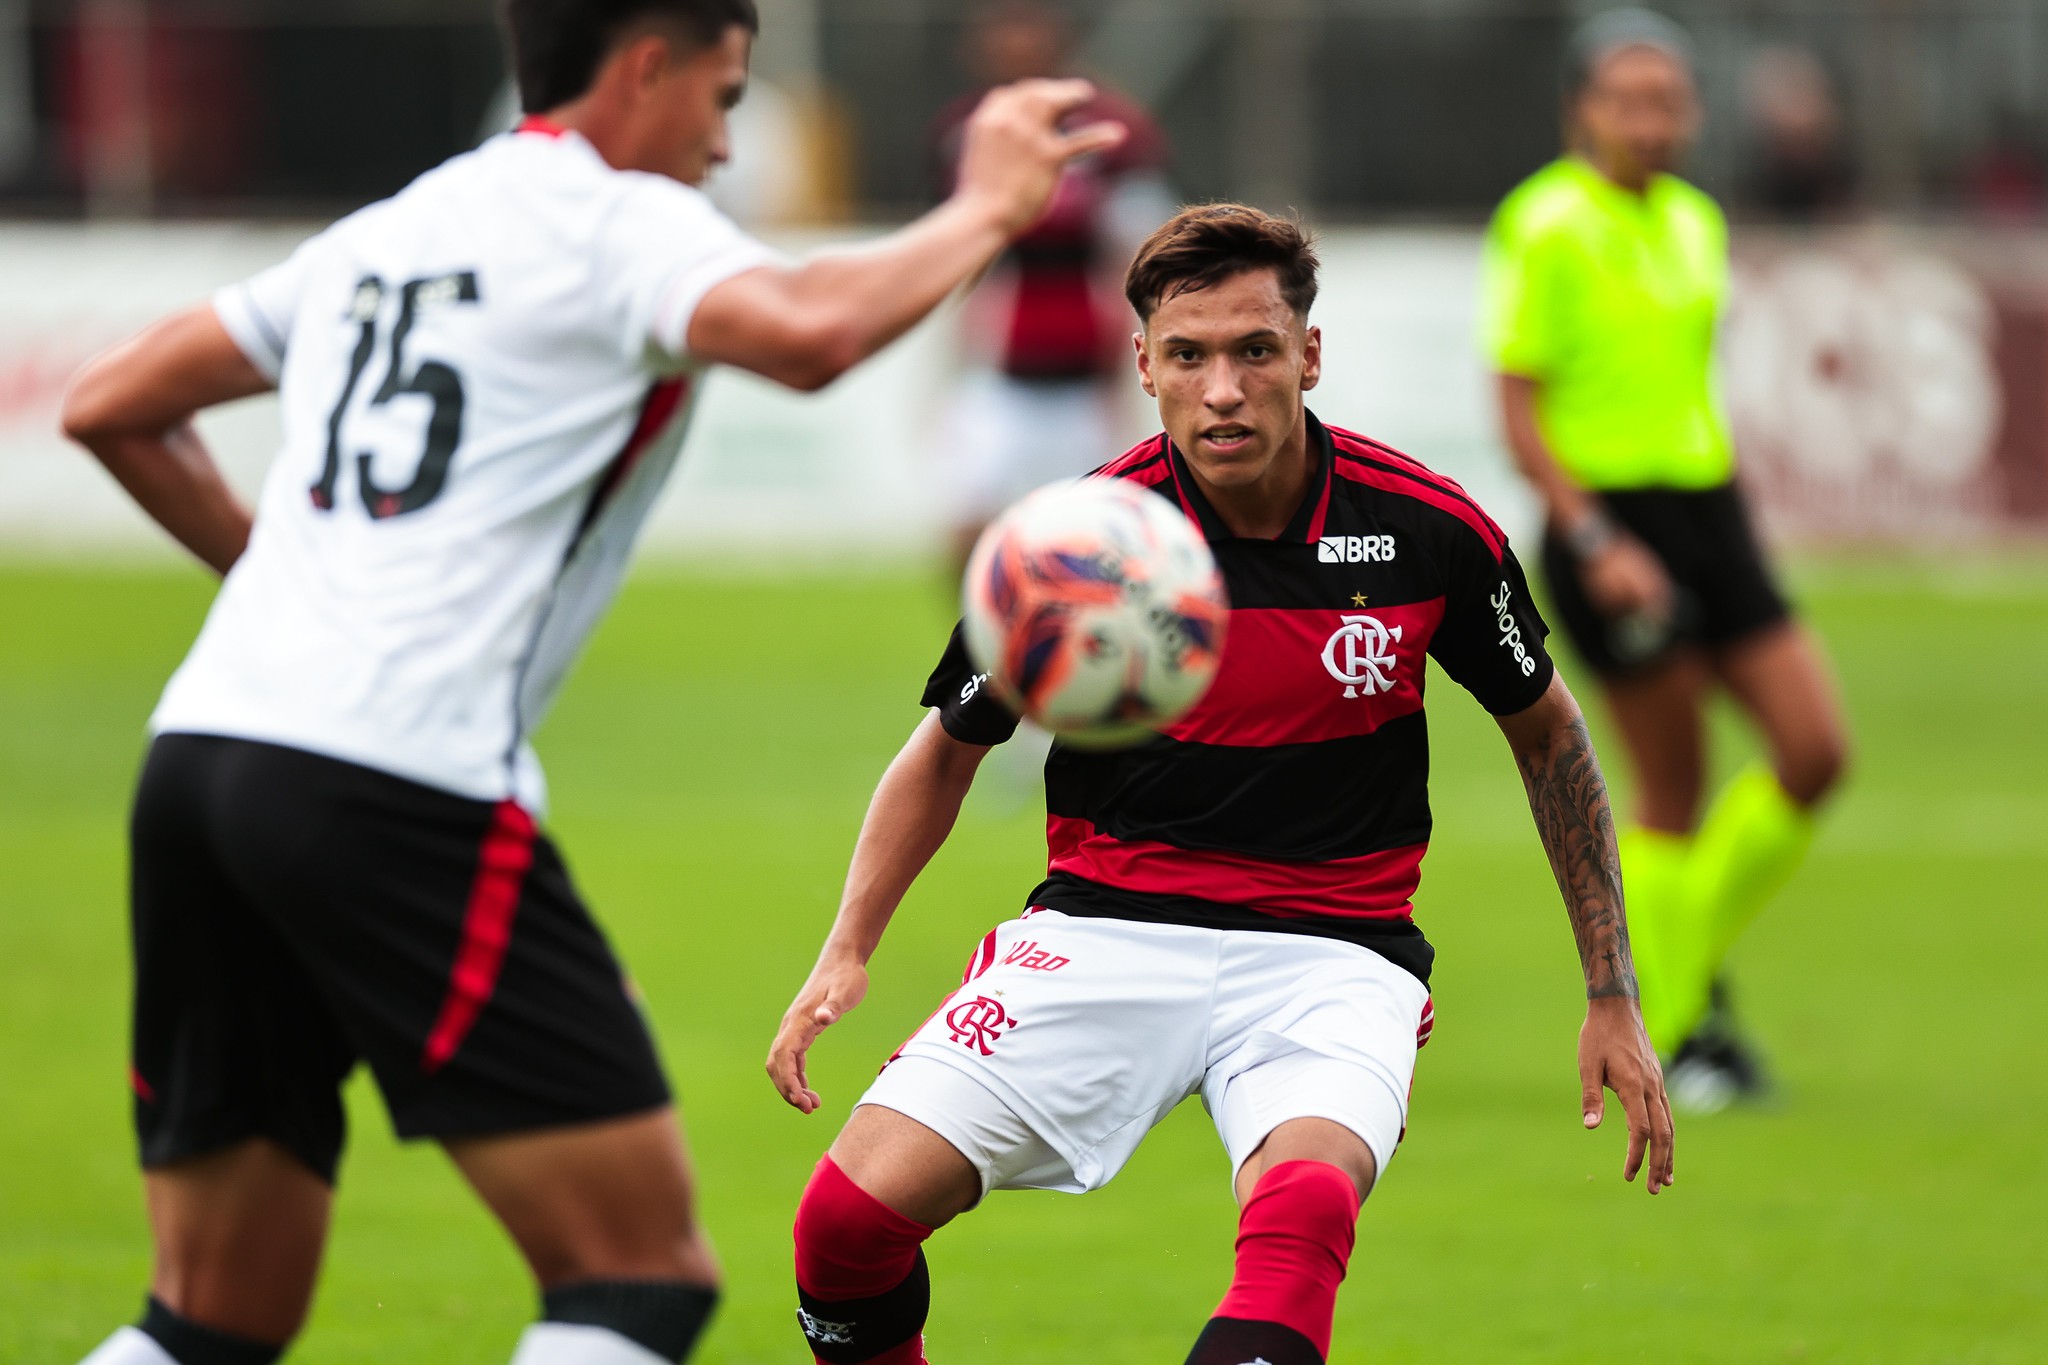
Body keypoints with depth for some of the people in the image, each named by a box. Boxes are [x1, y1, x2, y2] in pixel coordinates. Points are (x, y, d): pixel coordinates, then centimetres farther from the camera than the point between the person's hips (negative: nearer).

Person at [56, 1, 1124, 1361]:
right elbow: (809, 333, -19)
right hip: (402, 787, -8)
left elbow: (109, 408, 31)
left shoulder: (379, 236, 24)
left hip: (203, 744, 8)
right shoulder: (621, 222, 1)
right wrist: (987, 207, -4)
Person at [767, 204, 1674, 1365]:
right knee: (849, 1217, -17)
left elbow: (1549, 732, 11)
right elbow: (948, 750, 9)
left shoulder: (1429, 531, -7)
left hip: (1332, 954, -1)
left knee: (1303, 1209, -35)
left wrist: (1613, 996, 11)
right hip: (1105, 927, 1)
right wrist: (847, 951, -4)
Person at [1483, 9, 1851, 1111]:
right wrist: (1596, 543, -19)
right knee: (1673, 792, -5)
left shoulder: (1694, 221, 13)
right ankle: (1668, 1033, 7)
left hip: (1711, 513, 7)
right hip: (1608, 525, -7)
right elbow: (1518, 410, -12)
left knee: (1815, 751, -1)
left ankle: (1693, 955, 18)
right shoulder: (1546, 226, -10)